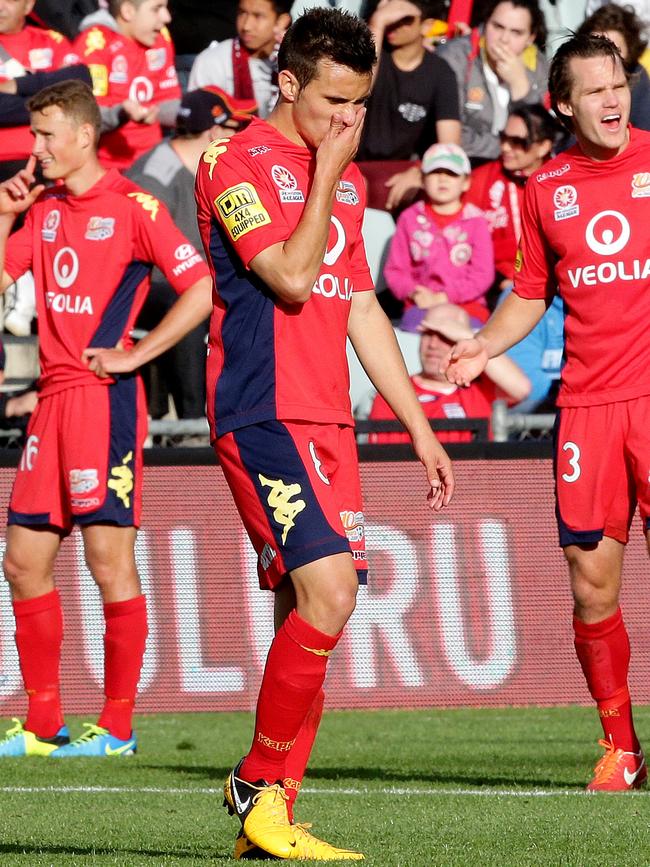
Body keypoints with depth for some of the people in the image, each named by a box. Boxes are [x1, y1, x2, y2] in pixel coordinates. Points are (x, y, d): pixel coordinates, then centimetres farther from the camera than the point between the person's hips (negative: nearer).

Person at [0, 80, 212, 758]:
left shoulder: (132, 207, -7)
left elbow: (201, 290, -11)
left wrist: (132, 355, -11)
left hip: (102, 398, -8)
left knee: (109, 557, -6)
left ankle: (117, 728, 0)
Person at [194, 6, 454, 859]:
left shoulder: (347, 179, 17)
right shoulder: (237, 163, -7)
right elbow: (291, 275, -18)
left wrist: (419, 427, 21)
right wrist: (326, 170, -11)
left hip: (328, 422, 8)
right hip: (261, 414, -8)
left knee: (306, 613, 4)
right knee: (328, 587, -20)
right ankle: (259, 783, -7)